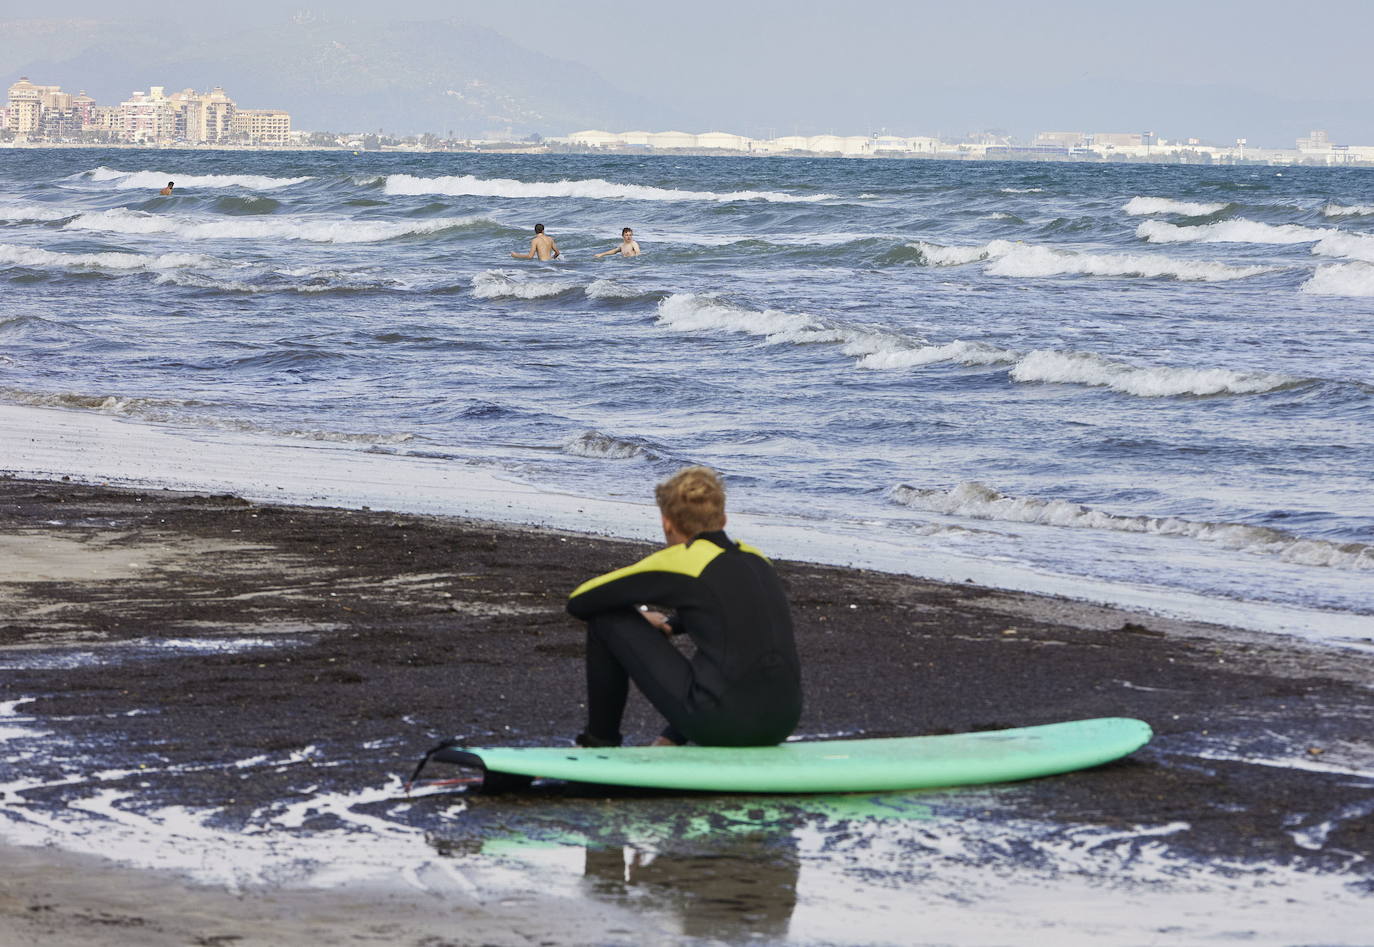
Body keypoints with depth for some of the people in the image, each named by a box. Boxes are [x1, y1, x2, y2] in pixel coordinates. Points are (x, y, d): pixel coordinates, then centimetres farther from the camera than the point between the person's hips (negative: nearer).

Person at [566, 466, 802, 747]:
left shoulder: (680, 561, -2)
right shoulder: (756, 559, 16)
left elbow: (579, 602, 6)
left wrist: (639, 613, 23)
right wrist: (670, 624, 38)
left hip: (721, 722, -6)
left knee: (606, 619, 8)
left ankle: (600, 741, 20)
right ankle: (674, 740, 27)